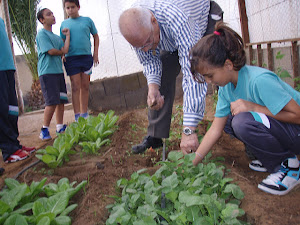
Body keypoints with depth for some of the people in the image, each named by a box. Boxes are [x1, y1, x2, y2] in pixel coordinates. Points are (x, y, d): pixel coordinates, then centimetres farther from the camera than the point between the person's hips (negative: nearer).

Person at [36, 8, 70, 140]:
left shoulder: (57, 37, 19)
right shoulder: (41, 34, -4)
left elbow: (65, 50, 3)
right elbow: (51, 51, -14)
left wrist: (67, 35, 10)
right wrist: (61, 52, 5)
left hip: (58, 71, 8)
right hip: (47, 72, -8)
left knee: (61, 100, 6)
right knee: (52, 102, -13)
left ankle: (60, 127, 15)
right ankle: (44, 130, -3)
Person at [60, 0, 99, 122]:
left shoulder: (87, 20, 9)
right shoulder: (64, 24, 10)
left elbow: (96, 36, 15)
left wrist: (95, 54, 7)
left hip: (86, 57, 1)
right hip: (71, 58, -1)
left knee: (85, 86, 5)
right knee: (76, 87, -6)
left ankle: (84, 114, 14)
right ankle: (77, 116, -4)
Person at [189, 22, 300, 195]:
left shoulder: (259, 80, -29)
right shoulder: (226, 87, -3)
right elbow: (215, 131, -1)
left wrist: (253, 107, -30)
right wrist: (191, 163, -4)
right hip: (272, 126, 8)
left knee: (244, 121, -31)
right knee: (227, 119, -2)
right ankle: (271, 156, 9)